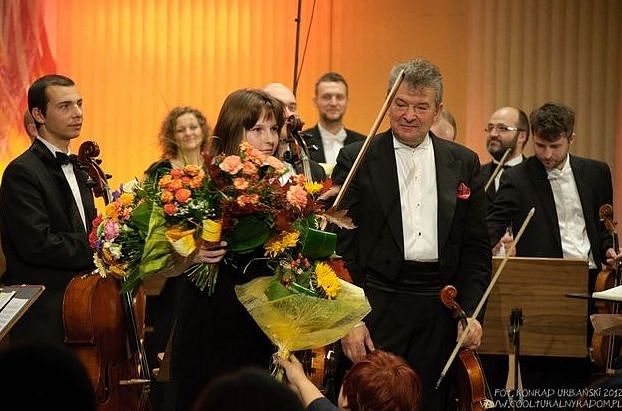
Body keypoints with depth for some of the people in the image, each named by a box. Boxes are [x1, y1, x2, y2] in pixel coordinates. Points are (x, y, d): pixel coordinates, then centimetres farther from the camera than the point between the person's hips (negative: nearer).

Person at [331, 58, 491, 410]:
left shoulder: (464, 163, 9)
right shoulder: (357, 159, 1)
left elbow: (476, 247, 10)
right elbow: (341, 246, -3)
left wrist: (471, 312, 0)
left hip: (442, 310, 3)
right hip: (379, 306, -2)